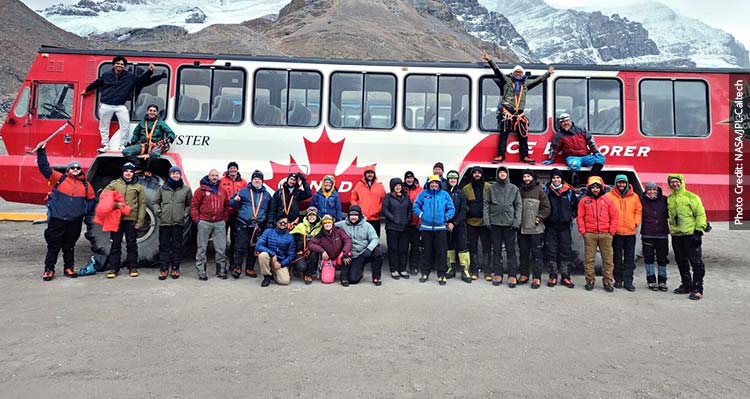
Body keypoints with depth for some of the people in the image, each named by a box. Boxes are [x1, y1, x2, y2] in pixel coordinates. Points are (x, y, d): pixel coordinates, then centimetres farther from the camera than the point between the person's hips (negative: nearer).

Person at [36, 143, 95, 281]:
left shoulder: (86, 185, 9)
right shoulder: (59, 178, 2)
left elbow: (91, 199, 17)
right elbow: (45, 168, -3)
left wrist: (85, 211, 4)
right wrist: (41, 152, -11)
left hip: (75, 221, 2)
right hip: (57, 219, -2)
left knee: (69, 246, 14)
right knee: (53, 246, 3)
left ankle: (69, 268, 24)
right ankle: (49, 269, 13)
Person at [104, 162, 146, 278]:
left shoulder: (138, 187, 8)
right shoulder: (114, 184, 8)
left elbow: (142, 204, 4)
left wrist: (140, 221, -3)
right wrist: (115, 204, -15)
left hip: (132, 220, 0)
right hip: (117, 218, 0)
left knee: (132, 244, 6)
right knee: (115, 244, 6)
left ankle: (133, 267, 15)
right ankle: (113, 268, 13)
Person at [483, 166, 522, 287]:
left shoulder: (514, 188, 6)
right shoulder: (491, 188, 6)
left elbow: (518, 206, 4)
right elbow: (486, 204, 5)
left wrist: (517, 221, -6)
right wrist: (486, 219, -4)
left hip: (509, 223, -1)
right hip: (495, 223, 1)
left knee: (511, 250, 1)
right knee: (496, 250, 7)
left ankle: (512, 275, 7)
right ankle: (498, 274, 15)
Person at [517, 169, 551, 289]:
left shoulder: (539, 191, -1)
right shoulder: (520, 191, 9)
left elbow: (546, 207, -2)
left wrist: (539, 218, -10)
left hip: (536, 229, -4)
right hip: (522, 228, 4)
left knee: (536, 253, -1)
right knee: (523, 253, 12)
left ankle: (537, 277, 3)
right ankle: (524, 274, 22)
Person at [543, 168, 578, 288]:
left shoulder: (569, 191, 5)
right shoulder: (546, 190, 2)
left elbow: (577, 205, 15)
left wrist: (572, 215, 5)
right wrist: (544, 218, -1)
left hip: (565, 226, 1)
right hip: (550, 226, -1)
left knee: (566, 251, 3)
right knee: (551, 252, 2)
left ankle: (566, 277, 12)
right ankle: (553, 276, 11)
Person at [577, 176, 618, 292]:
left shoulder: (607, 200, 7)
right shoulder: (584, 201, 6)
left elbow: (614, 216, 7)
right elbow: (580, 217, 4)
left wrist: (612, 231, -1)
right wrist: (582, 231, -3)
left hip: (605, 234, 1)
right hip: (589, 235, -1)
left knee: (607, 259, 5)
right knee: (589, 259, 3)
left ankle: (607, 281, 14)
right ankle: (590, 280, 12)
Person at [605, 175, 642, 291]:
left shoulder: (634, 197, 7)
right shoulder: (609, 196, -1)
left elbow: (638, 211, 11)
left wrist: (636, 223, -1)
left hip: (630, 232, 2)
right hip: (616, 232, -2)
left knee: (630, 258, 4)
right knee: (617, 257, 7)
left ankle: (628, 281, 9)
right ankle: (618, 280, 17)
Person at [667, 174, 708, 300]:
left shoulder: (691, 197, -5)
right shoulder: (669, 199, 11)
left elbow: (700, 214, -7)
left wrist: (699, 230, -13)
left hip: (690, 234, -6)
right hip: (676, 235, 6)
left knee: (696, 262, -3)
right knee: (681, 262, 13)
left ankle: (697, 289, 1)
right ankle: (687, 285, 24)